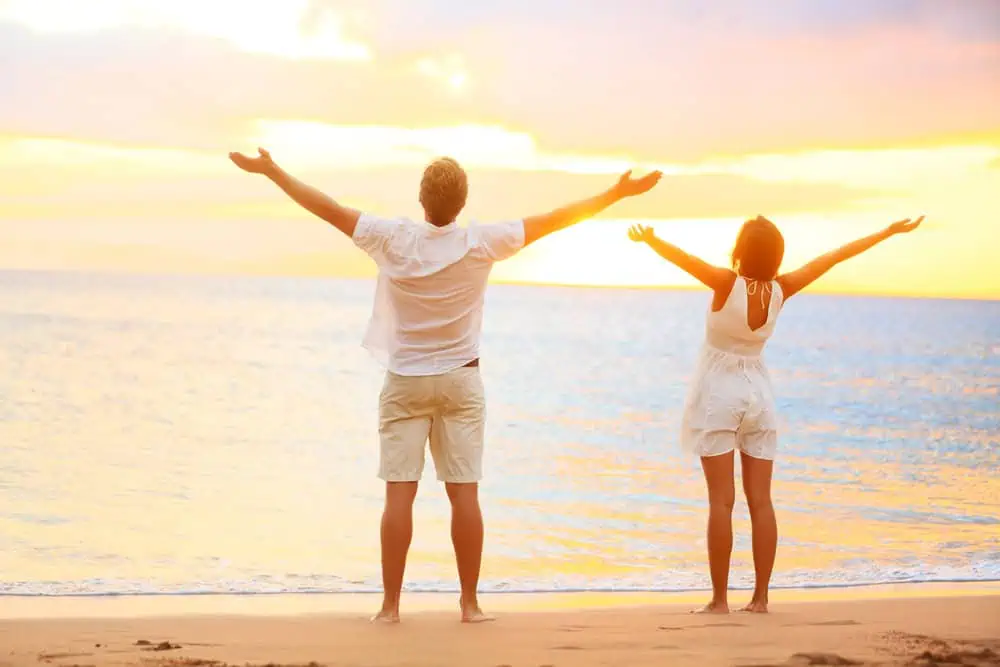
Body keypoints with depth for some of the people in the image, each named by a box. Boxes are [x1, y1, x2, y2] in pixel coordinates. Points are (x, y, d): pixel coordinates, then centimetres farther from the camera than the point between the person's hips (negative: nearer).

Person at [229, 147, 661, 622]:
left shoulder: (394, 240, -11)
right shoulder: (481, 244, -10)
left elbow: (327, 208, -5)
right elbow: (553, 221, -4)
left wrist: (271, 171, 5)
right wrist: (616, 194, 5)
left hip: (404, 382, 0)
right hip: (460, 380, 0)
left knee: (399, 494, -2)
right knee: (464, 493, 2)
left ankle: (390, 605, -2)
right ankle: (470, 604, 5)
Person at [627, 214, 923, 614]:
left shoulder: (727, 284, -16)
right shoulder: (780, 291, -6)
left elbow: (685, 260, -31)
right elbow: (831, 259, 1)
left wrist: (649, 240, -41)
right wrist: (888, 233, 8)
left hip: (718, 393, -4)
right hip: (759, 393, 4)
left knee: (721, 501, -4)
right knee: (761, 501, 5)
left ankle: (720, 599, -6)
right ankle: (760, 597, 4)